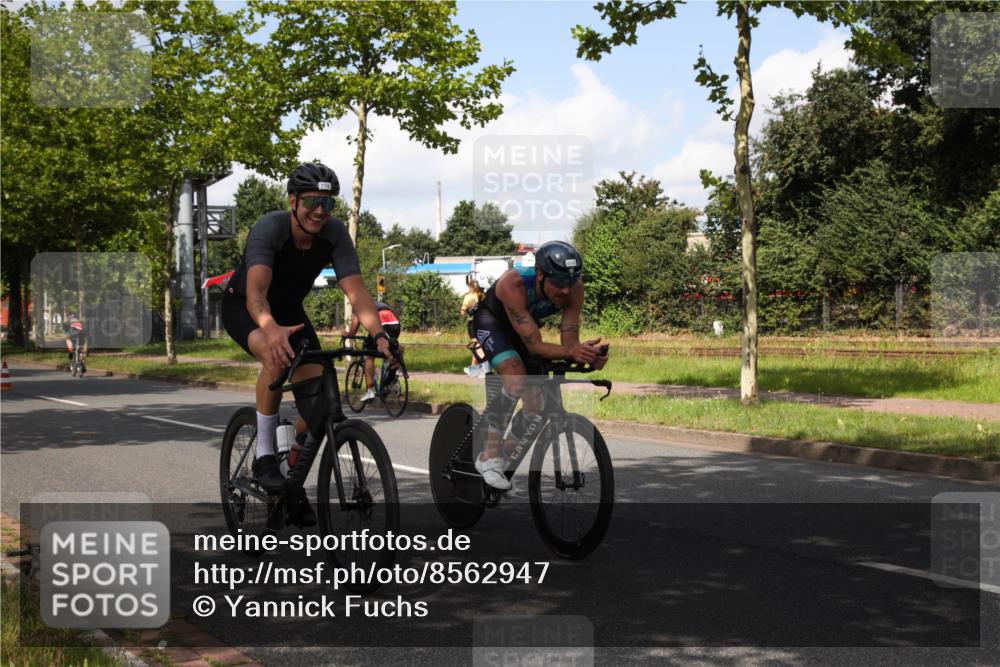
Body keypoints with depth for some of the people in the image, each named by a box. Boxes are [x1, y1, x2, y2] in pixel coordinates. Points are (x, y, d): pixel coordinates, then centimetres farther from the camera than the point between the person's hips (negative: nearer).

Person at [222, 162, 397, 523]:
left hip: (289, 309, 5)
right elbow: (256, 291, -48)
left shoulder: (334, 233, -21)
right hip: (243, 307, -5)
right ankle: (264, 456, -23)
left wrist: (379, 335, -46)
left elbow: (355, 289, -29)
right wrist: (272, 329, -69)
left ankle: (293, 482, 11)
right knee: (278, 356, -38)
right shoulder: (269, 229, -33)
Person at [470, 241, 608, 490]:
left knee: (537, 409, -4)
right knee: (516, 381, -32)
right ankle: (489, 456, -19)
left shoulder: (574, 288, -29)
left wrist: (587, 355, -48)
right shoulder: (514, 284, -41)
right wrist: (570, 352, -60)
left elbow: (568, 342, -27)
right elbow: (534, 346, -43)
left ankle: (507, 458, 21)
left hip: (526, 327, 5)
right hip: (492, 320, -5)